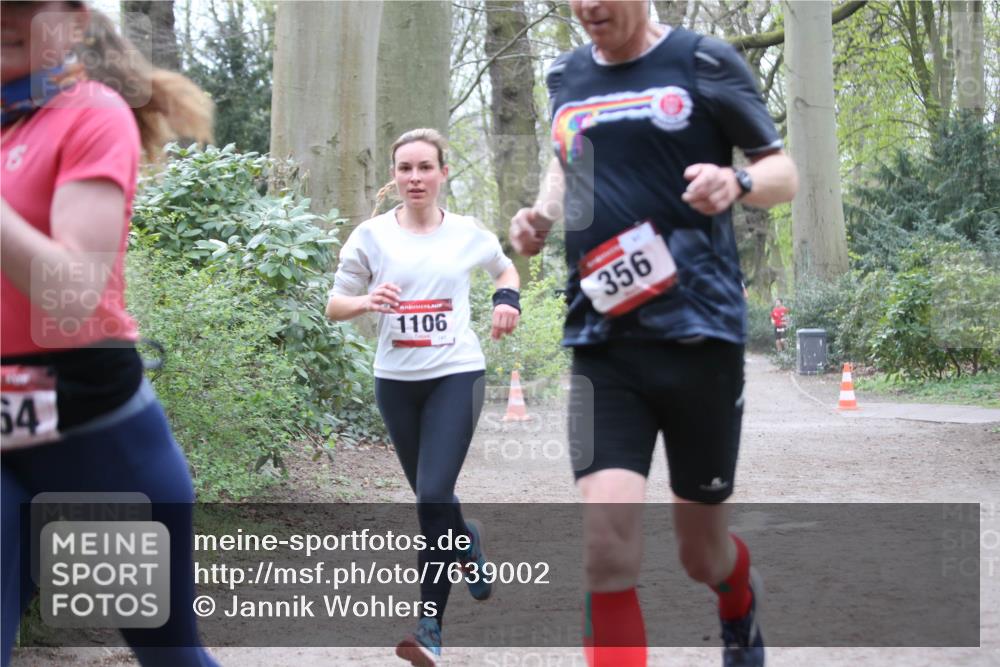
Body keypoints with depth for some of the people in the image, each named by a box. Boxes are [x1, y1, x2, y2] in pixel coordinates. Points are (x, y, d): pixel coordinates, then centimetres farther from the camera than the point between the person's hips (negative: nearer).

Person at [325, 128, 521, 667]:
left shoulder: (467, 233, 1)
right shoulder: (372, 235, -1)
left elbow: (505, 268, 22)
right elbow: (334, 305, 3)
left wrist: (508, 298, 0)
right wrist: (366, 301, -19)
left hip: (456, 375, -2)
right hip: (396, 380, 2)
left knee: (434, 495, -17)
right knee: (431, 498, 16)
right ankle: (470, 547, 50)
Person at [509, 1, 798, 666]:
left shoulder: (704, 61, -1)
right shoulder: (567, 76, 11)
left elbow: (784, 171, 3)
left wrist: (736, 181, -20)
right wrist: (542, 211, 8)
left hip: (700, 334, -2)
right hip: (603, 341, 2)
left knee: (703, 555, 12)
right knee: (607, 549, -18)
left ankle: (743, 610, 49)